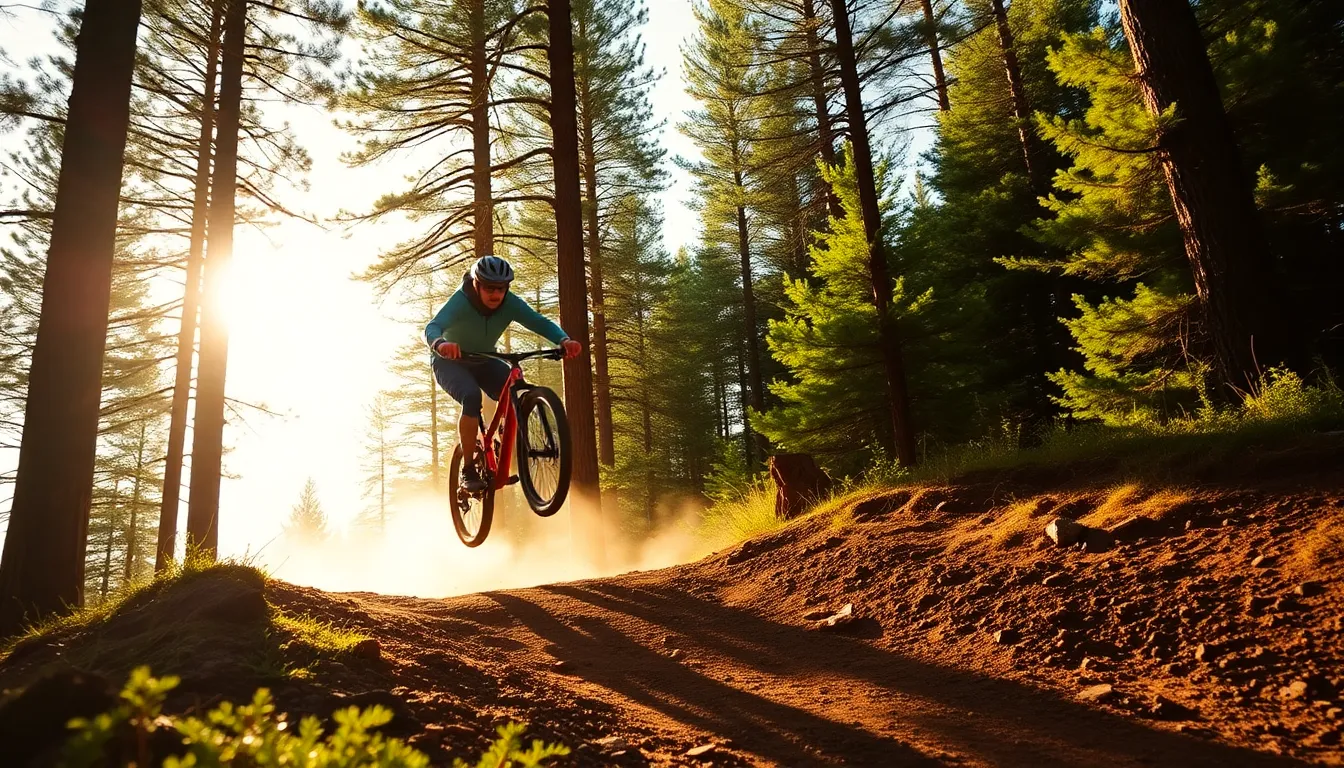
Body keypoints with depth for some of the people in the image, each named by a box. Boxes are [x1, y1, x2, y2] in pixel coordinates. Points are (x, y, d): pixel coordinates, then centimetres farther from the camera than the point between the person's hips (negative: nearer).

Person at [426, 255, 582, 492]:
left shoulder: (510, 303, -19)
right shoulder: (460, 301, -29)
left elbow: (541, 323, -29)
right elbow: (431, 328, -42)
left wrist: (564, 340, -50)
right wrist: (440, 344, -67)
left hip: (484, 362, 4)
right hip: (450, 362, -4)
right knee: (471, 397, -35)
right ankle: (468, 470, -22)